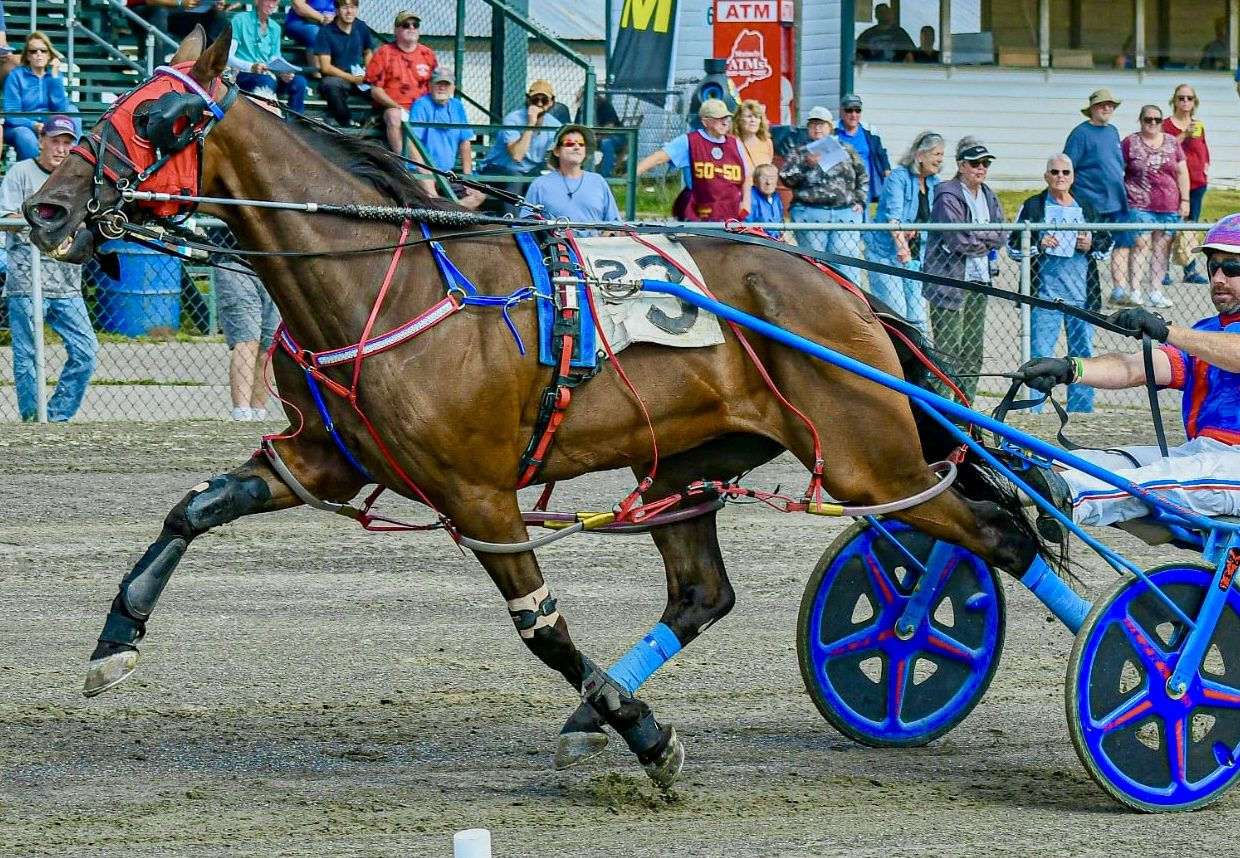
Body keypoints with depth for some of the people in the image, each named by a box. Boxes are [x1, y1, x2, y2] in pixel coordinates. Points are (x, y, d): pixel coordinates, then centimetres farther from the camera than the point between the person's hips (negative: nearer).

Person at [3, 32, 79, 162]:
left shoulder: (53, 75, 5)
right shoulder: (16, 76, -6)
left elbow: (61, 108, -9)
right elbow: (11, 114, -12)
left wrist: (55, 76, -12)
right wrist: (33, 125, -28)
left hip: (49, 127, 4)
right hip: (21, 126, -4)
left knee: (71, 110, -18)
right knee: (27, 138, -38)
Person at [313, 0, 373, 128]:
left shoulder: (362, 28, 5)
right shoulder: (326, 32, -8)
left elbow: (368, 53, 21)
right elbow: (325, 67, -11)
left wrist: (368, 73, 1)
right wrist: (352, 78, -15)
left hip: (359, 78, 4)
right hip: (336, 77, -4)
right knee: (330, 85, -38)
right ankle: (347, 123, -23)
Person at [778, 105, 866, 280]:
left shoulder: (846, 151, 15)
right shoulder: (798, 153, 11)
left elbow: (862, 178, 21)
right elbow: (787, 179, -2)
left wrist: (859, 201, 8)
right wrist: (807, 166, -15)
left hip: (846, 213, 1)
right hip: (810, 215, -1)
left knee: (845, 265, -6)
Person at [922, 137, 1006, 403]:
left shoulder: (988, 197, 15)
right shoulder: (948, 196, -10)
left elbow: (1002, 236, 6)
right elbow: (958, 241, -18)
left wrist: (976, 235, -9)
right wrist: (987, 239, -2)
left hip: (978, 281, 8)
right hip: (949, 281, -8)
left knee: (973, 351, 10)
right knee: (950, 351, -11)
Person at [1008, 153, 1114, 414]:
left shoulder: (1086, 208, 15)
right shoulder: (1033, 207, 4)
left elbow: (1107, 243, 19)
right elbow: (1013, 246, 3)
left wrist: (1091, 245, -3)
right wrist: (1038, 245, -14)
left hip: (1081, 295, 4)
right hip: (1044, 294, -4)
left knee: (1083, 353, 8)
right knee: (1039, 354, -8)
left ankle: (1081, 409, 17)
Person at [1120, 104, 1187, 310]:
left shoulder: (1172, 143, 13)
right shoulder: (1130, 143, 3)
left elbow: (1182, 173, 15)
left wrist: (1185, 200, 10)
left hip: (1169, 206, 4)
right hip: (1139, 205, -4)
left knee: (1162, 246, 3)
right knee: (1141, 244, -10)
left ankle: (1156, 291, 8)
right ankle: (1135, 291, -11)